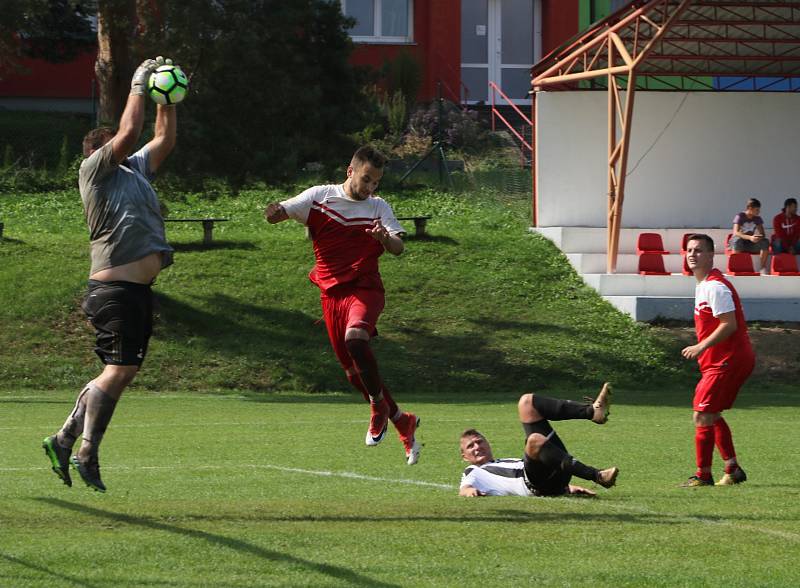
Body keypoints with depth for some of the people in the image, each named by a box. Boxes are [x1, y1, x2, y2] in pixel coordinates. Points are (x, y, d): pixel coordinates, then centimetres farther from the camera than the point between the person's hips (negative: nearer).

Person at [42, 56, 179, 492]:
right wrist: (139, 86, 1)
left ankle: (65, 439, 16)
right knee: (117, 371, -12)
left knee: (123, 372, 9)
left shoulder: (135, 170, 21)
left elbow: (164, 138, 29)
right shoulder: (95, 170, -1)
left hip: (139, 290, 9)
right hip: (114, 289, -9)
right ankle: (86, 454, -7)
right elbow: (130, 131, -10)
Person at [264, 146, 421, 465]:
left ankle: (379, 405, -17)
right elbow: (277, 214, -3)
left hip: (365, 289, -3)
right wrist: (274, 211, -28)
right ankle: (402, 421, 23)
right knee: (354, 371, 5)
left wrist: (386, 239, -32)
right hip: (331, 292, 3)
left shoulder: (379, 208, 3)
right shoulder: (320, 196, 3)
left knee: (355, 338, -33)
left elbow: (398, 248, -8)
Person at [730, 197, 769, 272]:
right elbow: (736, 233, -26)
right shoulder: (740, 217, -12)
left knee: (765, 242, -24)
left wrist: (759, 237, -28)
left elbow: (763, 234, -1)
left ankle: (763, 267, -19)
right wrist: (750, 237, -41)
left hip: (751, 244, 4)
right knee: (737, 240, -40)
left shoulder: (757, 219, 3)